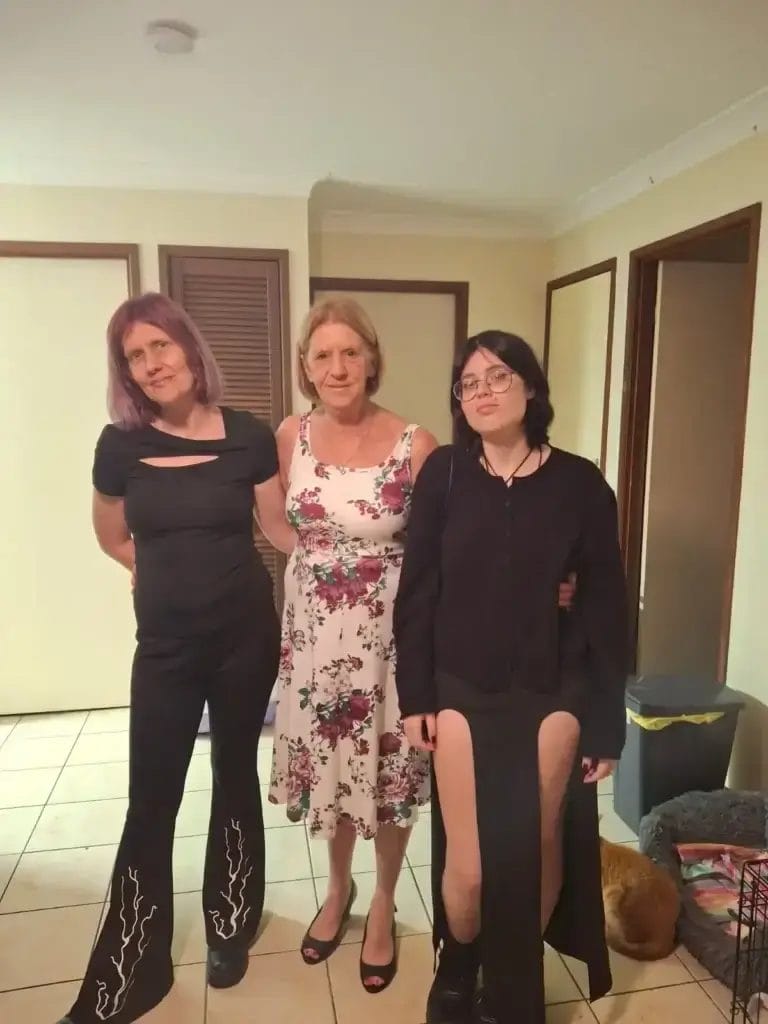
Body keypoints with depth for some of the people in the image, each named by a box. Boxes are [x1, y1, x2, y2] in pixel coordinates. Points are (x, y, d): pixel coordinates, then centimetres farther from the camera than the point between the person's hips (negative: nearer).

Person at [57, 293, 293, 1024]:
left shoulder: (248, 436, -8)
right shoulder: (121, 443, -4)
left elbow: (280, 528, -1)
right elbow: (112, 537, 11)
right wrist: (172, 576, 8)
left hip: (246, 635, 0)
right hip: (165, 644, 1)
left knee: (235, 778, 15)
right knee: (150, 800, 4)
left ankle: (229, 929, 37)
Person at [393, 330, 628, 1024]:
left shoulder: (579, 484, -4)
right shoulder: (444, 475, -3)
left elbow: (606, 608, -2)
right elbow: (417, 591, -1)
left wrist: (606, 723, -2)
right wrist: (415, 697, -4)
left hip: (551, 696, 0)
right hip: (463, 694, 0)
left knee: (538, 853, 12)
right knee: (467, 864, 5)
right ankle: (457, 968, 39)